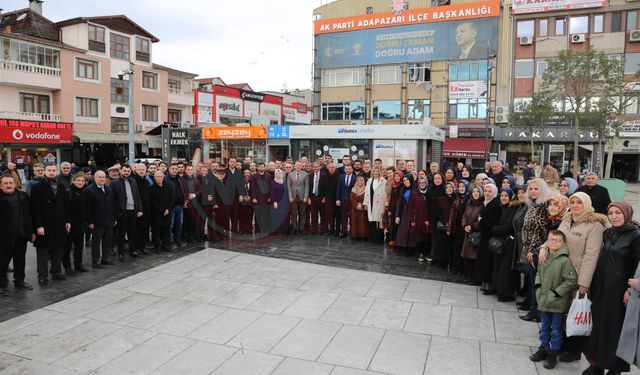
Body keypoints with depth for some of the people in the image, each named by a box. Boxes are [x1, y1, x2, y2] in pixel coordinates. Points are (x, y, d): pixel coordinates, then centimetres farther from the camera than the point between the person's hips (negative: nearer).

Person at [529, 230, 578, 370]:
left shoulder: (565, 260, -18)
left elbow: (570, 281, -17)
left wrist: (555, 293, -17)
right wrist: (538, 287, 3)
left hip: (558, 303, -6)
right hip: (544, 300, 6)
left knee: (556, 329, 9)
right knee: (544, 327, 19)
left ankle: (553, 353, 23)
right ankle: (543, 349, 33)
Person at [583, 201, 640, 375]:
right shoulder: (607, 233, 8)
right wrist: (592, 284, 10)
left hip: (619, 289, -6)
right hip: (601, 287, 6)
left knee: (615, 328, 5)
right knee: (598, 325, 11)